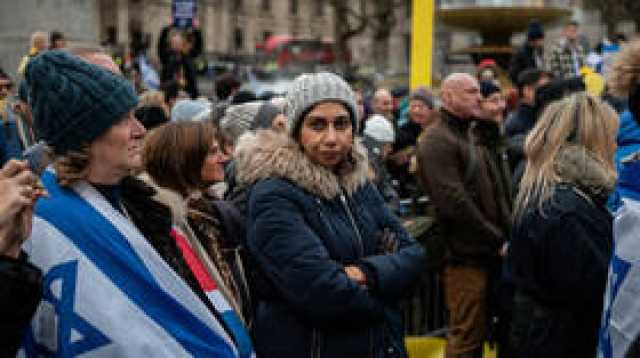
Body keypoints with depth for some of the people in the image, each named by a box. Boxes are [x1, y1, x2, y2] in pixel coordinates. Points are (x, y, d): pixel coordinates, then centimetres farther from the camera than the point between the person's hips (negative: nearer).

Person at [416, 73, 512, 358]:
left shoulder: (476, 133, 20)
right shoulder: (437, 140, -11)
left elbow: (499, 190, 23)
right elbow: (454, 203, -19)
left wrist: (508, 232, 8)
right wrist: (498, 241, -13)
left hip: (487, 253, 9)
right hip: (465, 256, -9)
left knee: (477, 333, 15)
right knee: (467, 335, -5)